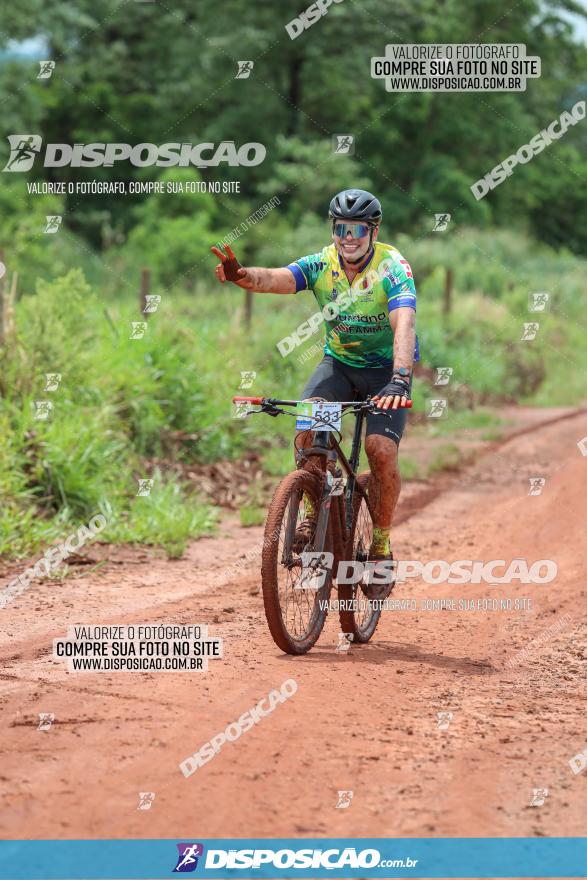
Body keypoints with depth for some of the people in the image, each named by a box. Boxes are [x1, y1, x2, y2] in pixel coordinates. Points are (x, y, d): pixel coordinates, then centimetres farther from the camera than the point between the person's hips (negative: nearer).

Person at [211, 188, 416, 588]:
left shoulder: (393, 268, -23)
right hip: (339, 362, 3)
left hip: (387, 367, -3)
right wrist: (242, 275, -54)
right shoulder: (321, 264, -13)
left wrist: (400, 380, -55)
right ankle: (314, 514, -7)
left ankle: (381, 544, -2)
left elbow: (404, 325, -38)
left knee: (382, 450, -22)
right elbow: (275, 278, -31)